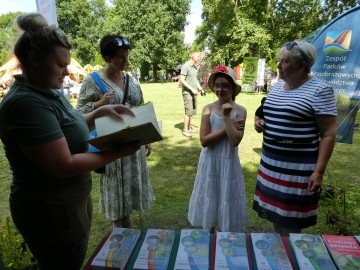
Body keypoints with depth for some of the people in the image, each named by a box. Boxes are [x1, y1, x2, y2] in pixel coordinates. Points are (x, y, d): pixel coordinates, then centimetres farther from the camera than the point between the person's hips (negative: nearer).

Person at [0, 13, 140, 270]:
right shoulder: (27, 103, -26)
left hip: (70, 201, 9)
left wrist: (101, 112, 2)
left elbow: (69, 129, 17)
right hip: (51, 211, -9)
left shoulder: (49, 92, 3)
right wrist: (118, 153, -22)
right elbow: (64, 166, -28)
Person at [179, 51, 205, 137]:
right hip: (187, 92, -8)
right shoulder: (185, 66, -10)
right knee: (188, 111, -8)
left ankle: (189, 127, 22)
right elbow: (181, 80, -16)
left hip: (194, 93, 8)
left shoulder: (195, 67, 15)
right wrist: (191, 89, -19)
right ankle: (185, 130, 1)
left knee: (192, 112, 11)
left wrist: (201, 89, 13)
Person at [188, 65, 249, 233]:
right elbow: (204, 140, -14)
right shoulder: (208, 109, -6)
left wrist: (227, 116, -20)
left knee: (227, 200, 12)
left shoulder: (240, 111, -8)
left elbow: (235, 140, -20)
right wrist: (229, 127, -16)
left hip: (229, 162, -1)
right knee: (209, 201, 14)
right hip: (210, 162, 1)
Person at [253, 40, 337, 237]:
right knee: (275, 209, 19)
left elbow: (328, 134, -13)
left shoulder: (319, 90, -13)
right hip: (271, 162, 7)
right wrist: (259, 120, 0)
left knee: (292, 217, 8)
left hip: (299, 166, -7)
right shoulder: (277, 86, 8)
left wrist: (319, 171, -17)